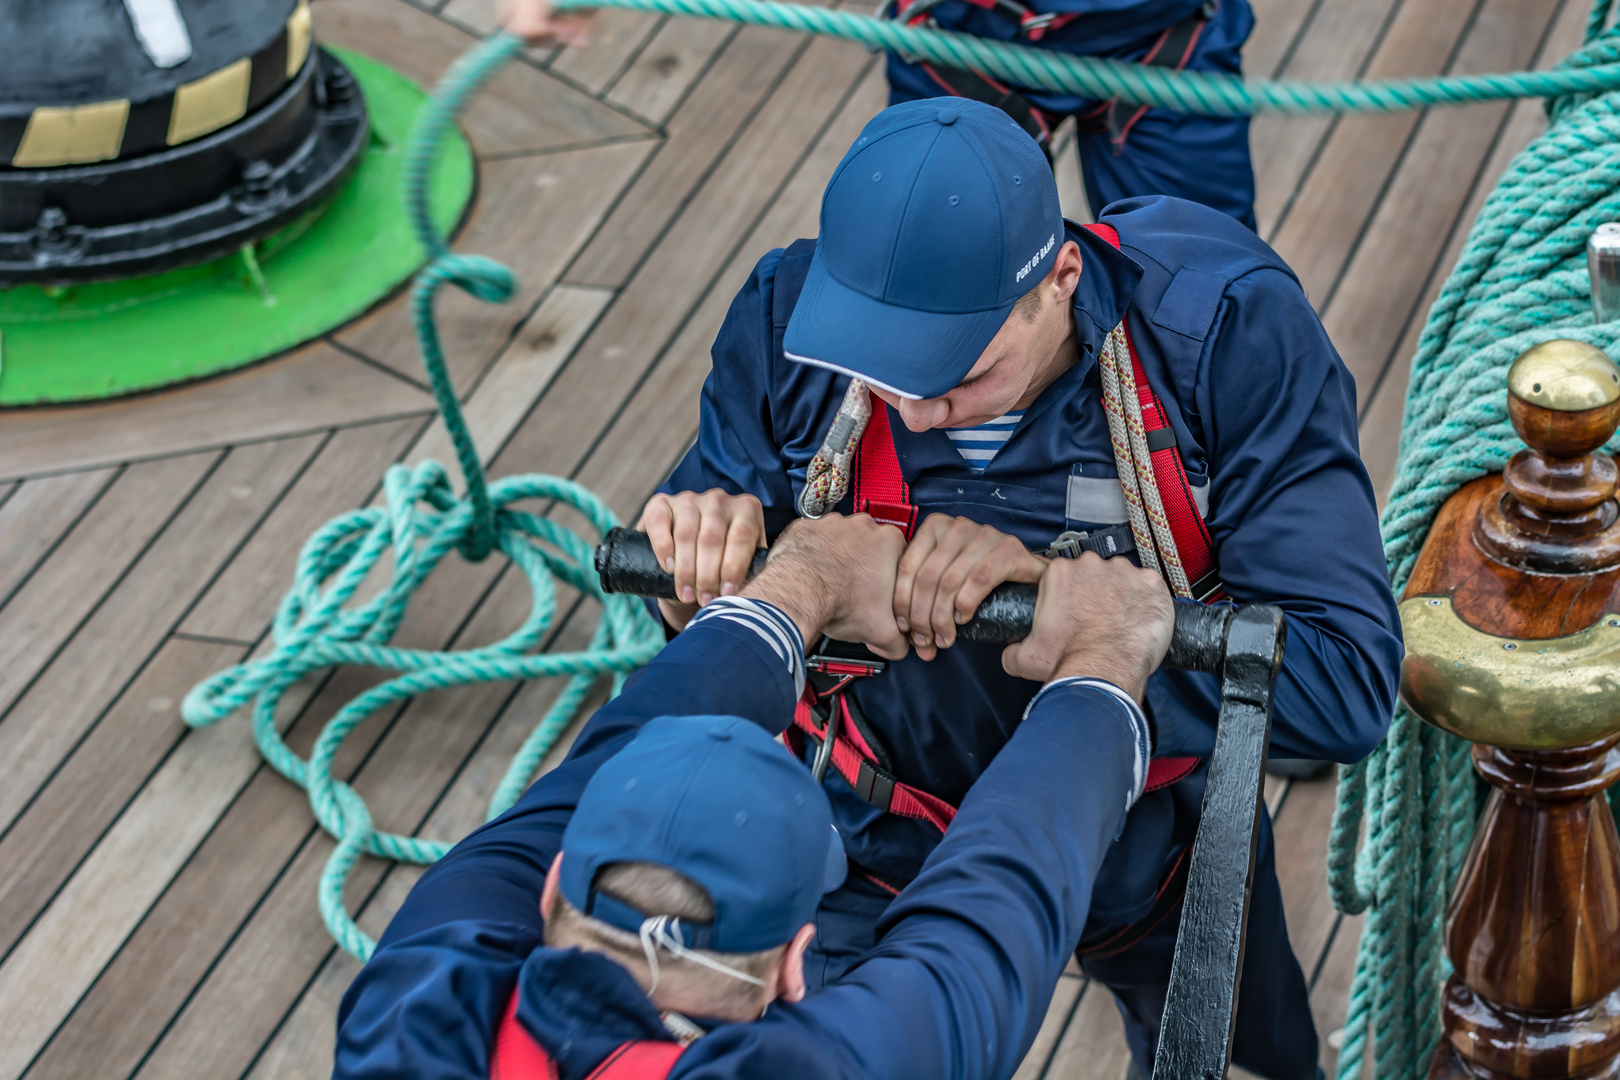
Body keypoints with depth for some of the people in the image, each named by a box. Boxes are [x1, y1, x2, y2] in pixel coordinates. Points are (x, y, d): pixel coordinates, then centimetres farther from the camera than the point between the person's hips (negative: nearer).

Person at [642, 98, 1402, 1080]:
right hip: (886, 846, 0)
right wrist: (704, 565, -33)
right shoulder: (789, 318, -23)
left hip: (1156, 842, 0)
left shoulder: (1229, 329, -31)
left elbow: (1349, 683, -34)